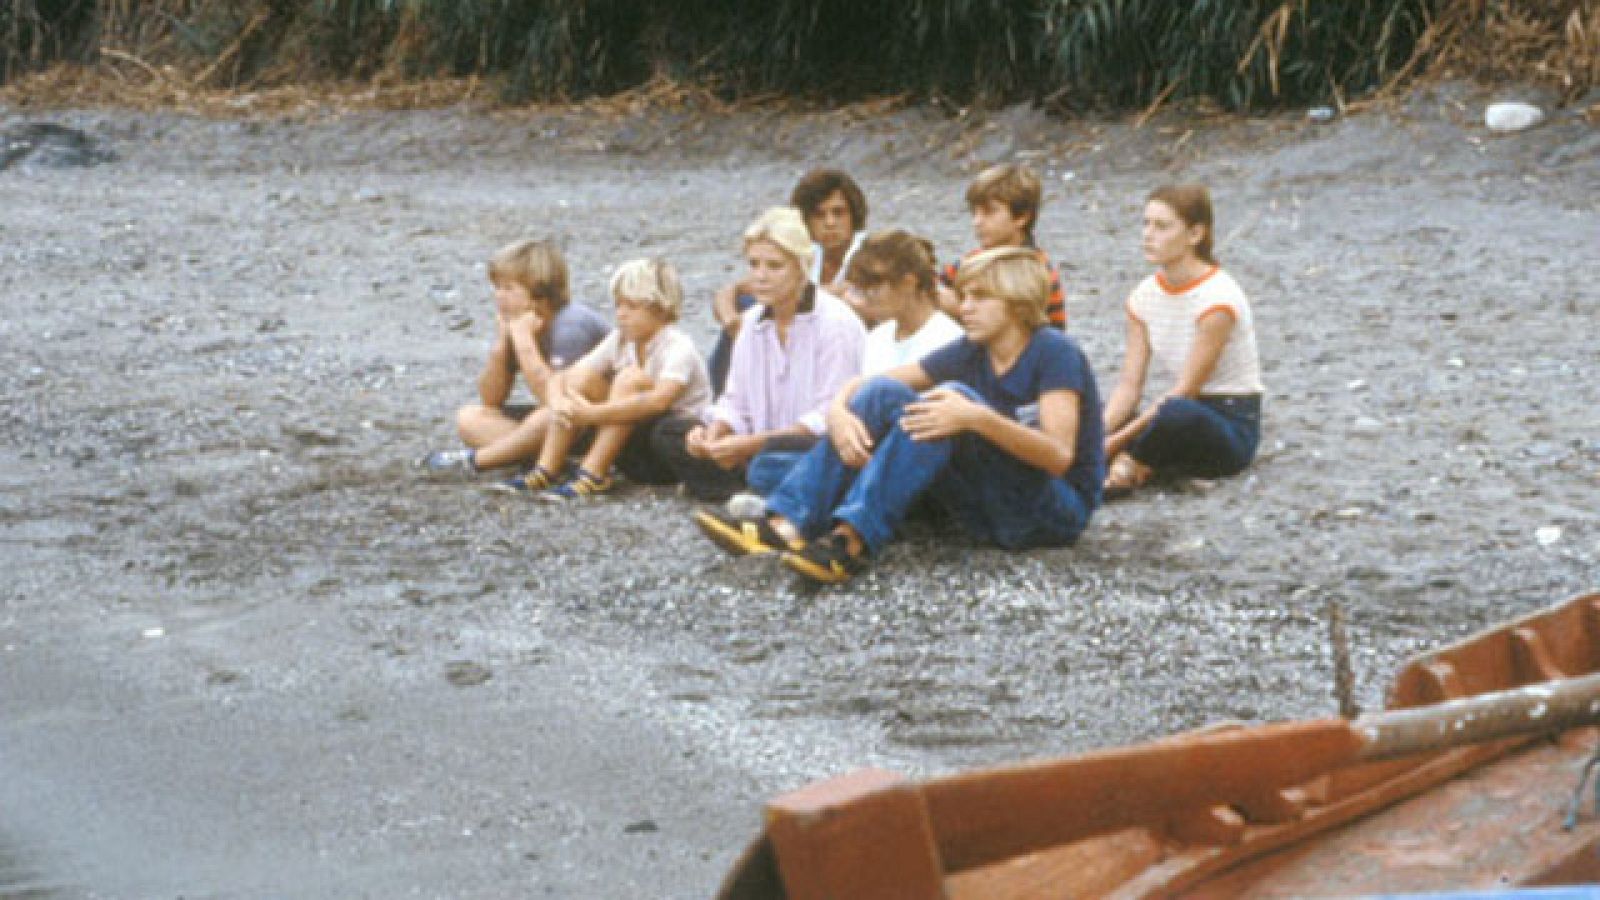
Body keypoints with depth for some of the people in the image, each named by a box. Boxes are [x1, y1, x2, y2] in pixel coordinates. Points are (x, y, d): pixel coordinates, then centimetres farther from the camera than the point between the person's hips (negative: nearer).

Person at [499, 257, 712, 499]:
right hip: (634, 453, 7)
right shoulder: (620, 341, 3)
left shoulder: (679, 348, -18)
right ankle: (546, 471, -17)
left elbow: (658, 401, -37)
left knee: (631, 379, -28)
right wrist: (559, 402, -26)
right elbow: (560, 378, -2)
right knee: (582, 375, -10)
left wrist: (592, 414, -41)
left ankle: (592, 475, -29)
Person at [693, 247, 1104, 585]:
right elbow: (866, 384, 5)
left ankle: (851, 541, -39)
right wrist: (838, 411, -18)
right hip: (989, 512, 6)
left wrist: (977, 418, -36)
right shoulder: (971, 353, 7)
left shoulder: (1054, 353, -11)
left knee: (954, 395, -28)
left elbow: (1059, 457, -24)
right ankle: (785, 524, -25)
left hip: (1058, 513, -6)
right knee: (882, 395, -8)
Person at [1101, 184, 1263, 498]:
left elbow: (1185, 390, -20)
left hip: (1233, 425, -7)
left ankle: (1128, 464, -16)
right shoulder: (1144, 296, 3)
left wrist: (1117, 440, -24)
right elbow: (1129, 385, -2)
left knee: (1177, 414, -40)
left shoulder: (1218, 297, -19)